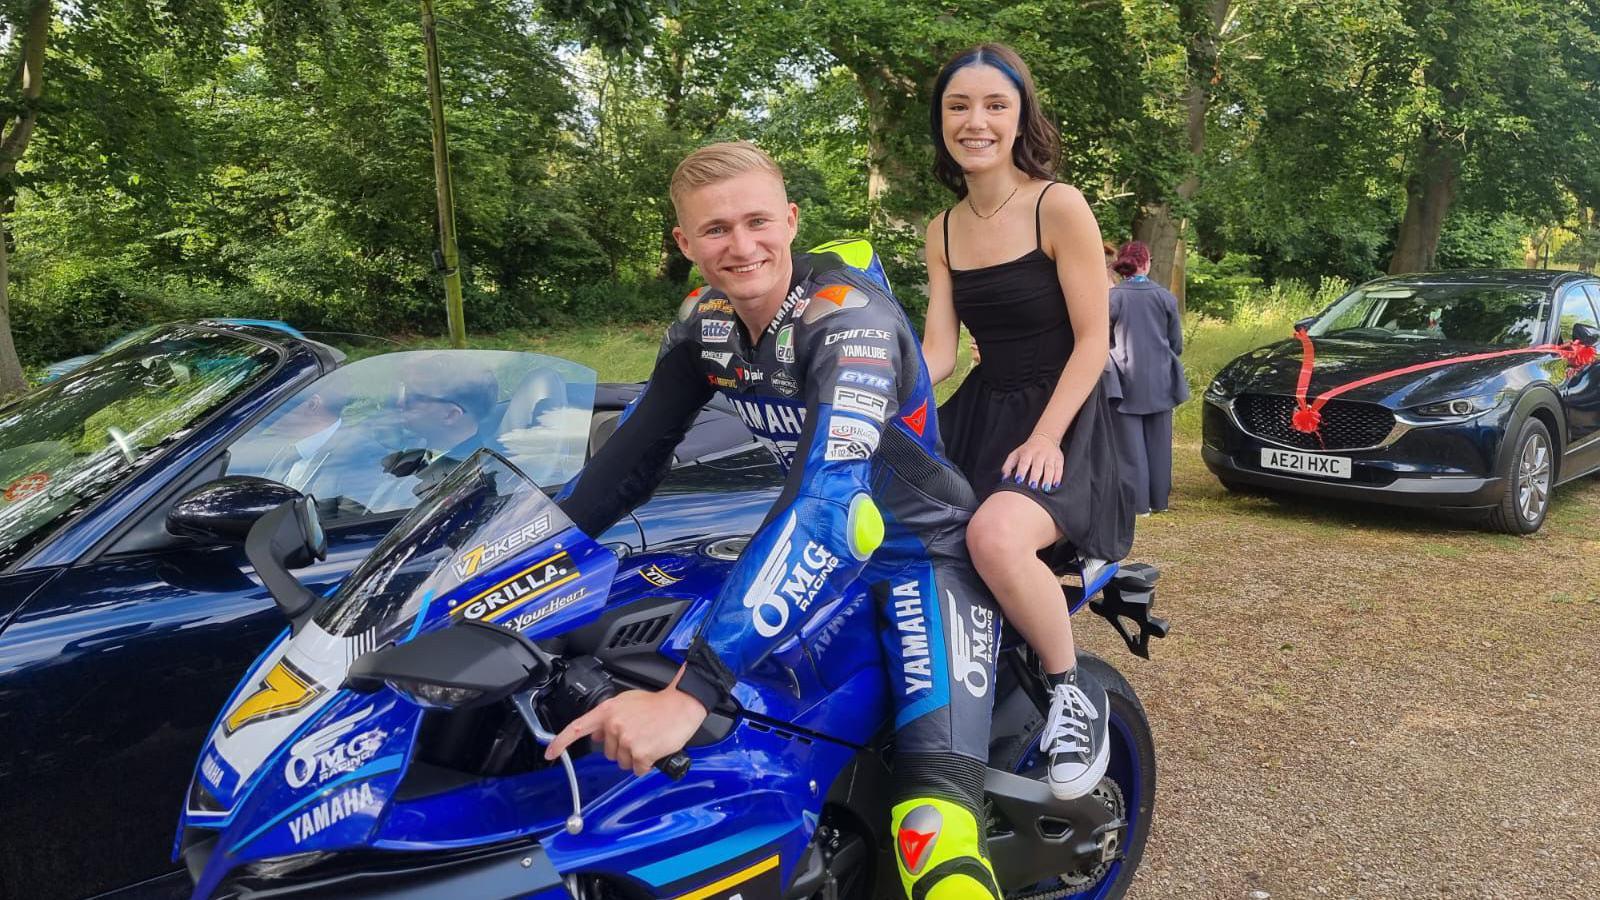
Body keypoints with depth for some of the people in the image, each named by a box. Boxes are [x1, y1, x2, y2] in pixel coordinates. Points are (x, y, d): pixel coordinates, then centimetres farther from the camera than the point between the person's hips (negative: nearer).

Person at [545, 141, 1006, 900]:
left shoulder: (849, 317, -27)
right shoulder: (704, 319, -4)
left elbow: (828, 502, -40)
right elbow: (636, 450, 7)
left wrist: (688, 693, -48)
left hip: (927, 551, -7)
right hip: (819, 546, 7)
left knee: (933, 823, -29)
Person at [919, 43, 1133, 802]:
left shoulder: (1059, 207, -8)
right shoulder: (943, 231, 10)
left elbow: (1093, 340, -10)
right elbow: (937, 350, 5)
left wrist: (1045, 438, -21)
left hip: (1061, 419, -6)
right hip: (978, 414, 6)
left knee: (995, 536, -36)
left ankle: (1074, 692, -10)